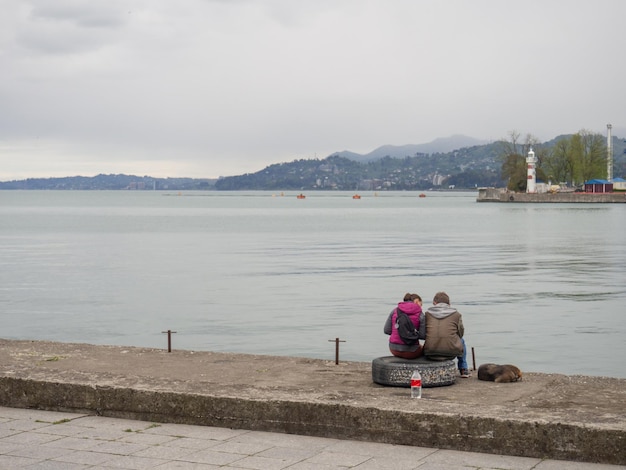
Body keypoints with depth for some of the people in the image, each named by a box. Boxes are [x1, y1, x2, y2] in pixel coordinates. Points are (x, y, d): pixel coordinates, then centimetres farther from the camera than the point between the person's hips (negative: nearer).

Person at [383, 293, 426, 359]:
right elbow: (423, 335, -7)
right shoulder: (420, 314, -7)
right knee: (423, 349, 35)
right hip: (410, 351, -3)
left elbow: (387, 330, 1)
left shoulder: (395, 310, 2)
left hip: (394, 349, 3)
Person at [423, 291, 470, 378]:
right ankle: (463, 370, 41)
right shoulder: (456, 314, 4)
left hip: (430, 354, 1)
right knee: (461, 340, 34)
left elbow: (423, 334, 13)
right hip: (451, 352, -1)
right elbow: (460, 333, 13)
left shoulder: (427, 313, 7)